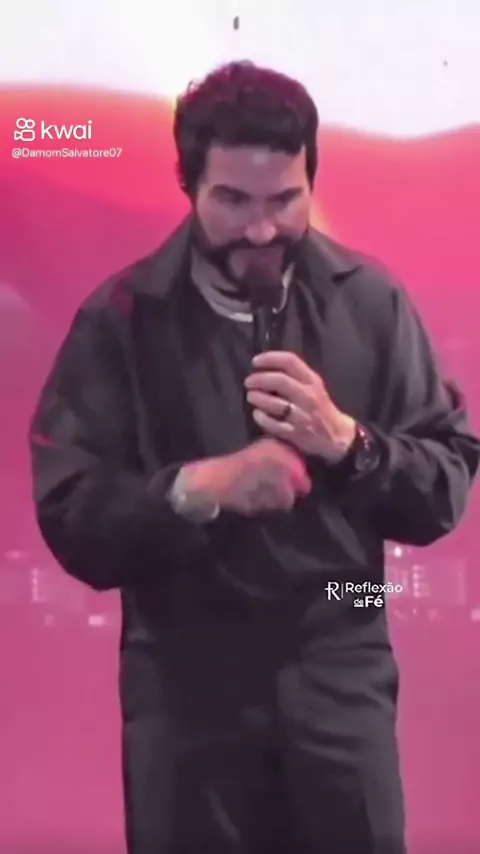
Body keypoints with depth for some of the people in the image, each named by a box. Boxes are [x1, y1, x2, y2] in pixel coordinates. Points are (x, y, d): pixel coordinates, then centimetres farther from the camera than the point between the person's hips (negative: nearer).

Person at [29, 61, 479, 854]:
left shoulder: (371, 300, -2)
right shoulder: (121, 316, -4)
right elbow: (69, 516, -8)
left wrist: (347, 441, -17)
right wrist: (192, 488, -23)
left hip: (342, 678, 1)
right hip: (185, 685, 0)